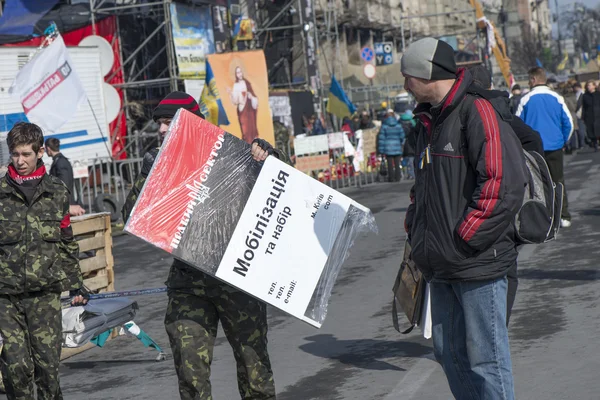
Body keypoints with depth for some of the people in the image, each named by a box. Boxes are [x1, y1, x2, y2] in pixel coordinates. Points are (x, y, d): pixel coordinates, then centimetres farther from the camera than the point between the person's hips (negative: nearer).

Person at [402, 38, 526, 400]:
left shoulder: (478, 112, -13)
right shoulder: (429, 120, 16)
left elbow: (504, 182, -21)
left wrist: (465, 238, -18)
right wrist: (415, 229, 13)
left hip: (477, 261, -9)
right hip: (441, 266, 9)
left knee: (485, 358, -3)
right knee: (450, 353, 15)